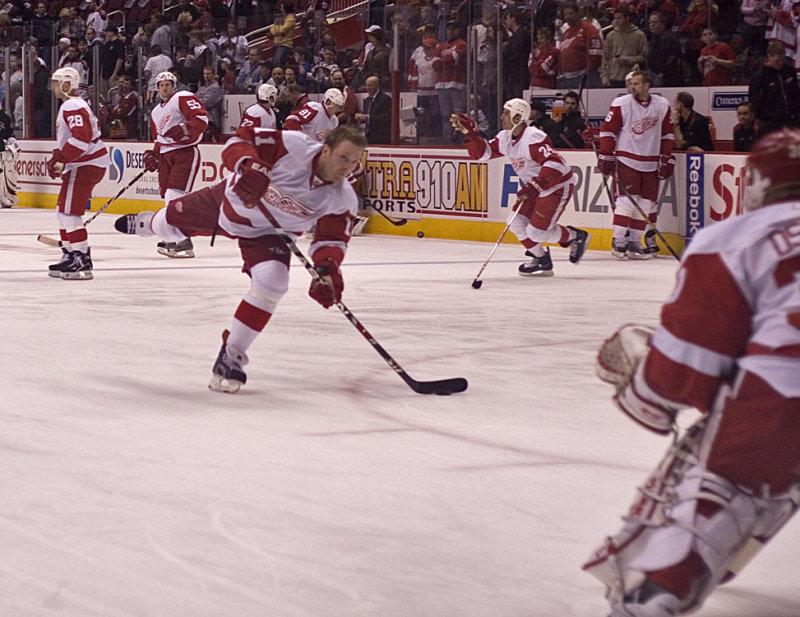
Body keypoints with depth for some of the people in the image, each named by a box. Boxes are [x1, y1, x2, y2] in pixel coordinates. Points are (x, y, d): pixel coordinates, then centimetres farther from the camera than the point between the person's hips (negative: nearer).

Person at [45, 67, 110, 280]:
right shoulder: (71, 105, 20)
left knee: (69, 212, -13)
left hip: (87, 165, -11)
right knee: (63, 210, 16)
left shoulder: (73, 107, -16)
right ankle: (70, 256, 22)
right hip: (81, 164, 11)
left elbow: (82, 137, -28)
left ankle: (82, 262, -15)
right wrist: (58, 159, 20)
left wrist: (60, 158, -27)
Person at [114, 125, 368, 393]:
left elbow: (332, 237, -17)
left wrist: (327, 267, -38)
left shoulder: (342, 200, -26)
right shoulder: (294, 147, -36)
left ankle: (231, 356, -7)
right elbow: (241, 139, -29)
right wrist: (249, 166, -50)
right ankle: (142, 222, 64)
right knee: (170, 223, 22)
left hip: (268, 233, 1)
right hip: (231, 201, -1)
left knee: (272, 281, -25)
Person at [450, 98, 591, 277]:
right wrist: (469, 133, -9)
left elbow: (554, 165, -37)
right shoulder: (505, 138, 1)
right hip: (537, 187, 9)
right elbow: (483, 152, 5)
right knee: (516, 222, 1)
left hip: (558, 185, -9)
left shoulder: (533, 138, -28)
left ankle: (576, 237, 12)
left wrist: (533, 187, -44)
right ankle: (541, 261, 16)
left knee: (536, 231, -13)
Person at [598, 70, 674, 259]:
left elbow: (667, 134, 11)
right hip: (627, 159, -4)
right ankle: (618, 240, -6)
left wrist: (667, 159, 8)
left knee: (646, 203, 3)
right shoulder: (621, 104, -7)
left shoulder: (662, 105, 3)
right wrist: (605, 156, -6)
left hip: (651, 164, 4)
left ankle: (634, 241, 10)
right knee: (626, 198, -12)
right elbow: (607, 130, -3)